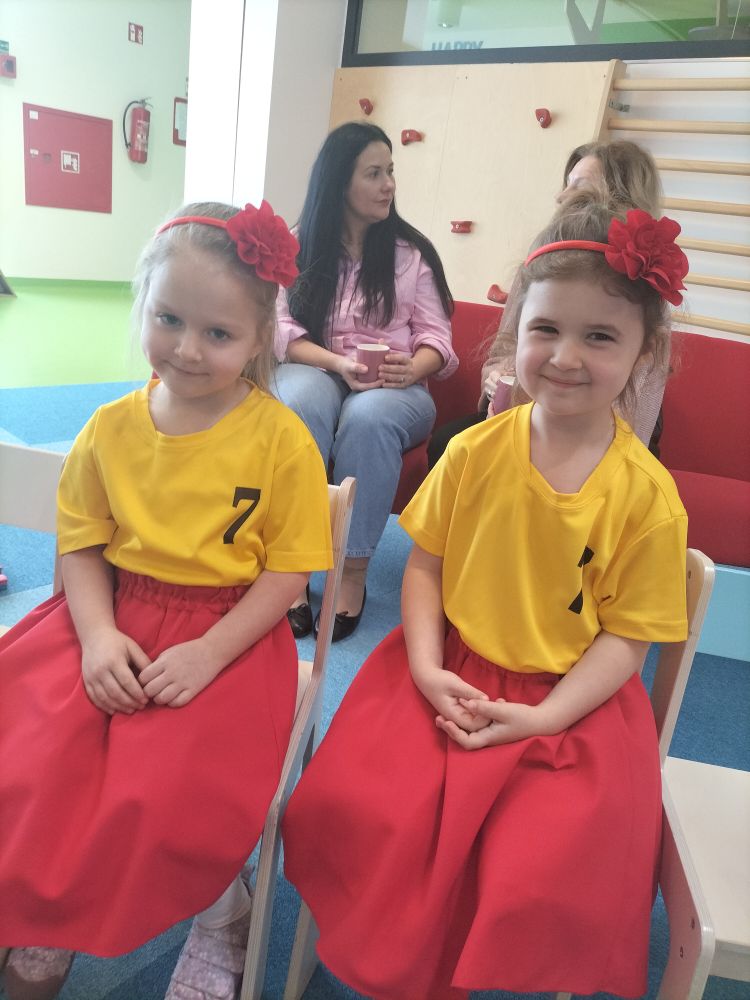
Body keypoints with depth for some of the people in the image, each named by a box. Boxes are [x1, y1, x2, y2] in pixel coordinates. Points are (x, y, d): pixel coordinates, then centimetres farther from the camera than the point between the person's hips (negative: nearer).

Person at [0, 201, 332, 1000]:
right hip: (114, 622, 4)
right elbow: (83, 546, 5)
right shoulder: (111, 428, 3)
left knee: (172, 793, -21)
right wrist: (97, 635, -11)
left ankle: (221, 917, 16)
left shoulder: (281, 439, -9)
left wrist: (208, 655, -18)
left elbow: (288, 571, -9)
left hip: (227, 633, -3)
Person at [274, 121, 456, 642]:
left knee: (368, 417, -36)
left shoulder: (412, 251, 10)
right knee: (302, 403, -36)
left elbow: (436, 337, 2)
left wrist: (412, 370, -21)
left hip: (396, 387, 0)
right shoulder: (297, 248, 9)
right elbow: (284, 331, -2)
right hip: (315, 371, 0)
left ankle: (353, 572, -29)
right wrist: (340, 364, -19)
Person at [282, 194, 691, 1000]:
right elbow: (424, 564, 2)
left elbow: (626, 633, -6)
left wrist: (542, 717, -15)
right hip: (449, 675, 2)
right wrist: (426, 669, -11)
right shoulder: (473, 452, -4)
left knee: (548, 879, -17)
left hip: (569, 701, -1)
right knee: (352, 810, -14)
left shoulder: (646, 494, -9)